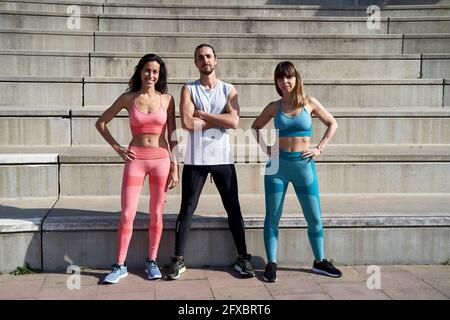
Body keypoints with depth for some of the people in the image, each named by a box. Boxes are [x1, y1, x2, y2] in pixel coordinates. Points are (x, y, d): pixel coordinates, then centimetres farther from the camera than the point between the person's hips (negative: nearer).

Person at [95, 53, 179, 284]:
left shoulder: (166, 99, 4)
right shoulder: (128, 98, 3)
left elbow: (172, 135, 5)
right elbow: (101, 122, 10)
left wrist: (175, 167, 1)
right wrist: (117, 148, 1)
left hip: (161, 159, 1)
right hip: (136, 159, 0)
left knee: (156, 214, 6)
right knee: (127, 215, -3)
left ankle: (151, 262, 19)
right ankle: (120, 265, 8)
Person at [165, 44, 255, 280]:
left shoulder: (228, 90, 7)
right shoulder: (189, 89, 4)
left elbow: (234, 121, -10)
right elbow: (187, 122, -12)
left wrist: (202, 114, -9)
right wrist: (218, 120, -6)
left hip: (223, 158, 1)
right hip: (196, 160, -1)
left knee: (233, 209, 6)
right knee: (187, 209, 3)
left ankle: (242, 258, 16)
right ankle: (178, 260, 11)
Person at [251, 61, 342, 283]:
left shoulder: (310, 103, 0)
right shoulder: (274, 107, 2)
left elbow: (332, 124, 9)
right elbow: (255, 127, 17)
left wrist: (319, 148, 0)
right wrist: (265, 148, 3)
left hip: (304, 165, 0)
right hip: (278, 166, 0)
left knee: (314, 217, 5)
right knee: (272, 216, 2)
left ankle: (319, 261, 22)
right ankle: (271, 264, 11)